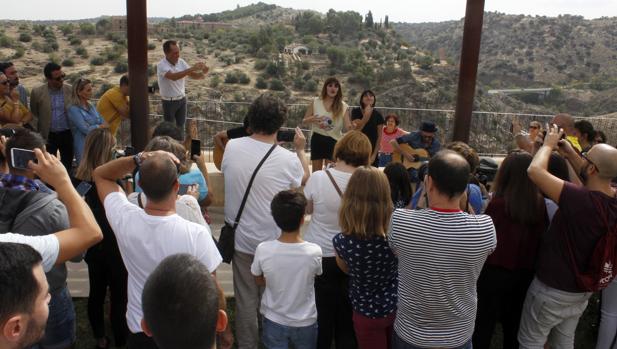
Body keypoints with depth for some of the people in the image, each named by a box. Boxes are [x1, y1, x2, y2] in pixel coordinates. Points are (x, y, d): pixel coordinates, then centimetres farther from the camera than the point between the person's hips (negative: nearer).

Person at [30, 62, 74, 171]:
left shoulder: (70, 90, -4)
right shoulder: (37, 92, -6)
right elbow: (34, 115, 2)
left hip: (67, 134, 1)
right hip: (48, 136, -1)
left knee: (67, 165, 12)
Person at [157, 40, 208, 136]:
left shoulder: (181, 62, -3)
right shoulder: (161, 65, -21)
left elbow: (194, 76, -3)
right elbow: (173, 77, -39)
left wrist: (203, 72, -26)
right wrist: (192, 68, -42)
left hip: (182, 99, 5)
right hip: (169, 102, -5)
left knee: (181, 126, 17)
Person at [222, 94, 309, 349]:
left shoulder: (232, 147, -12)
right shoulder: (288, 160, -20)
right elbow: (305, 180, 2)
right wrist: (300, 149, 12)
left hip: (241, 239, 3)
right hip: (274, 242, -2)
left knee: (246, 298, 18)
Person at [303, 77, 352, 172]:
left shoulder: (343, 106, -1)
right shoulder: (315, 102, -1)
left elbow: (347, 126, -7)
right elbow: (304, 121, 4)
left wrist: (353, 127, -30)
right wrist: (312, 119, -18)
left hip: (334, 140, 0)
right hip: (317, 139, 0)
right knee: (316, 171, 8)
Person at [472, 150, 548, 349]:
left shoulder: (498, 203, -21)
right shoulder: (539, 203, -7)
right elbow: (541, 237, 2)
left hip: (495, 272, -4)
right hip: (525, 273, 5)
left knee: (484, 324, 11)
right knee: (514, 324, 21)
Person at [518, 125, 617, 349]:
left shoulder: (581, 200, -33)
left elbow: (534, 170, -30)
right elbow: (595, 182, 14)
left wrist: (549, 144, -12)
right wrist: (570, 154, 8)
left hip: (552, 289, -7)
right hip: (583, 289, 7)